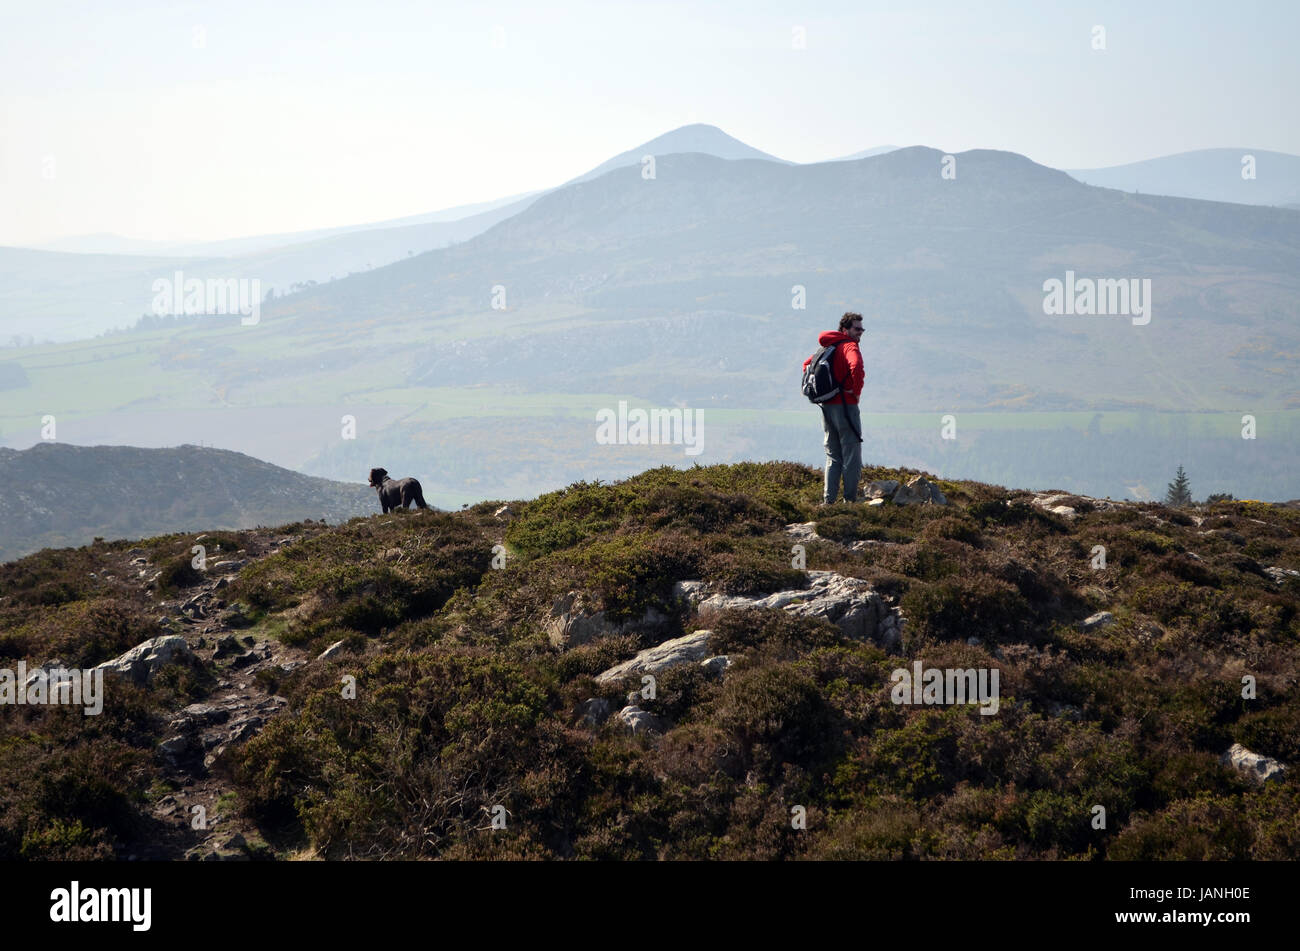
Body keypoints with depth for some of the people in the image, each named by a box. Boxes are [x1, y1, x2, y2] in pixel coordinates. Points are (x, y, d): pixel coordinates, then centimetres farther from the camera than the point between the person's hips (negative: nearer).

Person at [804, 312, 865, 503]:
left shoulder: (828, 347, 14)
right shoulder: (849, 346, -12)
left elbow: (807, 364, 25)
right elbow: (856, 366, -33)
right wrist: (857, 391, -18)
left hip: (827, 406, 8)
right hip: (845, 406, -8)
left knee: (833, 457, 14)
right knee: (852, 457, 0)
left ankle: (828, 499, 8)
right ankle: (850, 500, 0)